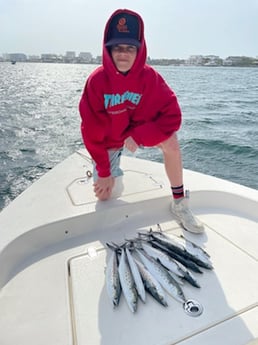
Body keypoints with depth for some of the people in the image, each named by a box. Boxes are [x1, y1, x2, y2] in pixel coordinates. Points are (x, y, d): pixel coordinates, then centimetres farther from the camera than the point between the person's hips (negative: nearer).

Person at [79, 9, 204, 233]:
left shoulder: (150, 76, -21)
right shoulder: (97, 81, -23)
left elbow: (172, 115, -24)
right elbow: (92, 131, -19)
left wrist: (139, 136, -34)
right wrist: (104, 172, -16)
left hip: (139, 131, 1)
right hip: (108, 139, 0)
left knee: (170, 141, -29)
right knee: (103, 196, -1)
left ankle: (179, 203, -13)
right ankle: (112, 168, 35)